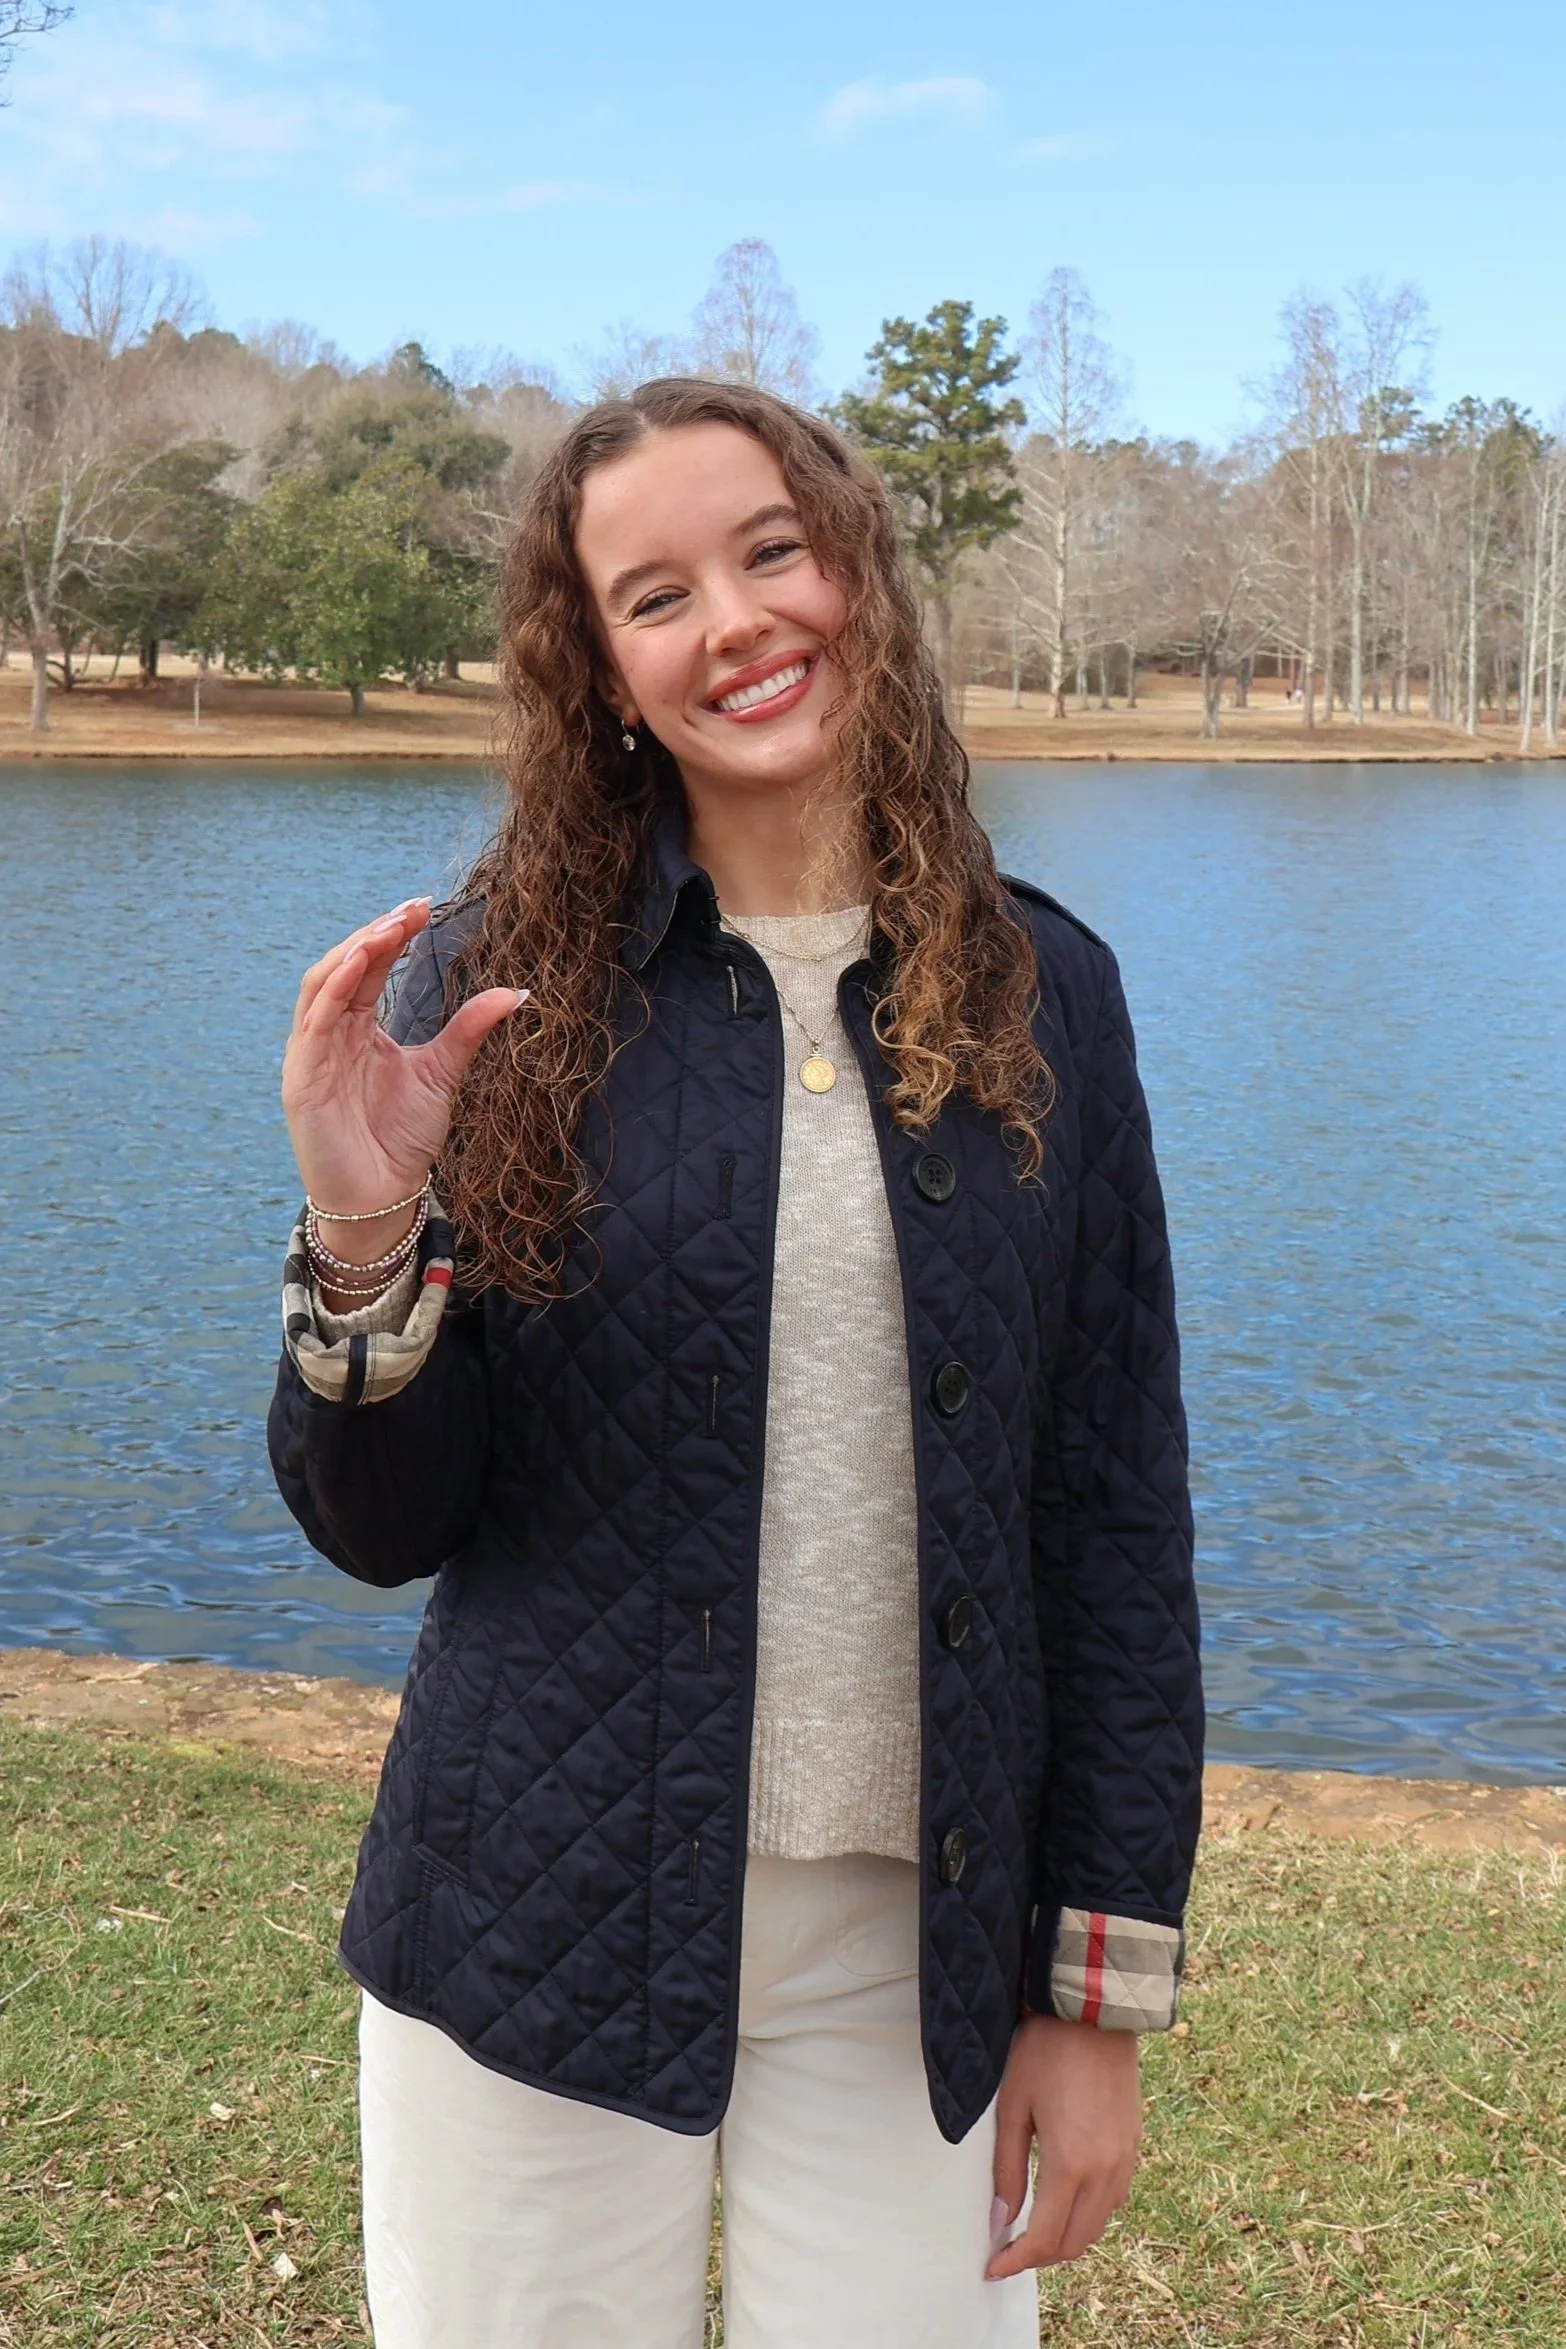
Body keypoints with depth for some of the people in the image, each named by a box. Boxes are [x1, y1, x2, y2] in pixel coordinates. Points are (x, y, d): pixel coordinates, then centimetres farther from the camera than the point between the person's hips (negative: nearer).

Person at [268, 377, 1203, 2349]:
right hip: (542, 1934, -1)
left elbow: (1117, 1508, 1)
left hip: (918, 1953, 1)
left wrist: (1103, 1988, 1)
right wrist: (361, 1243, -22)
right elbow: (380, 1525, -3)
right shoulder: (504, 985, -5)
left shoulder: (1037, 994, -1)